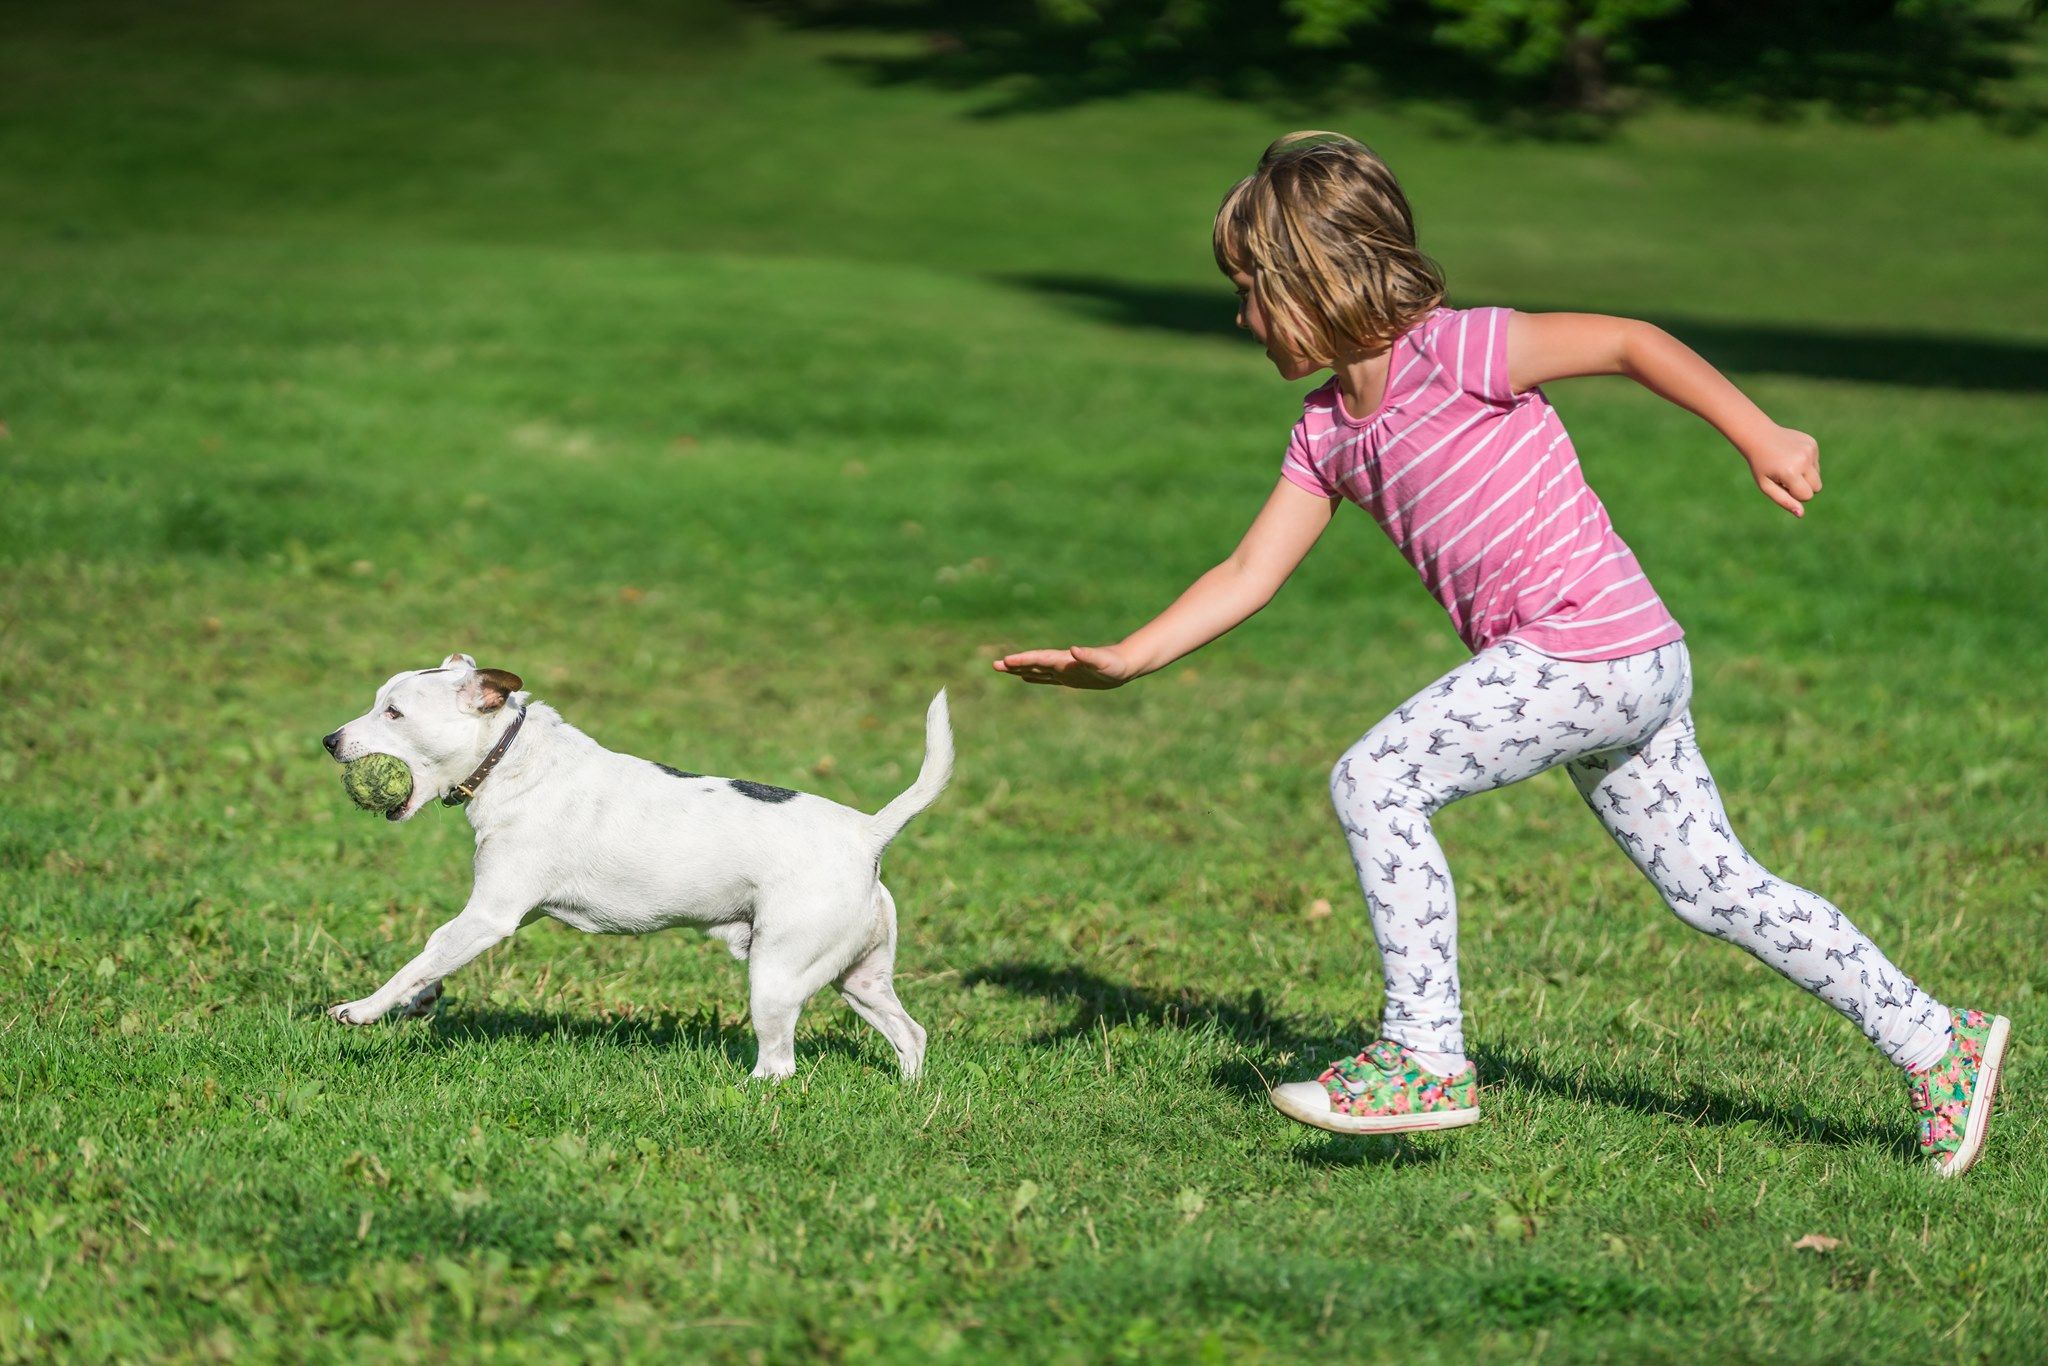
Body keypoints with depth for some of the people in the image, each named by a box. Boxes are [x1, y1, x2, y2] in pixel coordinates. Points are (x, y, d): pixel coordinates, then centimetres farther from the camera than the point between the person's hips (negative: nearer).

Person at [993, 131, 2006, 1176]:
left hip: (1594, 649, -9)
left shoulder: (1452, 352, -11)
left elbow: (1629, 341, -7)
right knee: (1712, 887, 11)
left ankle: (1425, 1057, -9)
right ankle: (1933, 1043, 17)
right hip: (1618, 671, 9)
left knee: (1375, 780, -13)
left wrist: (1761, 440, -6)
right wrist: (1123, 661, 5)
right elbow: (1250, 574, 14)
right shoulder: (1327, 434, 13)